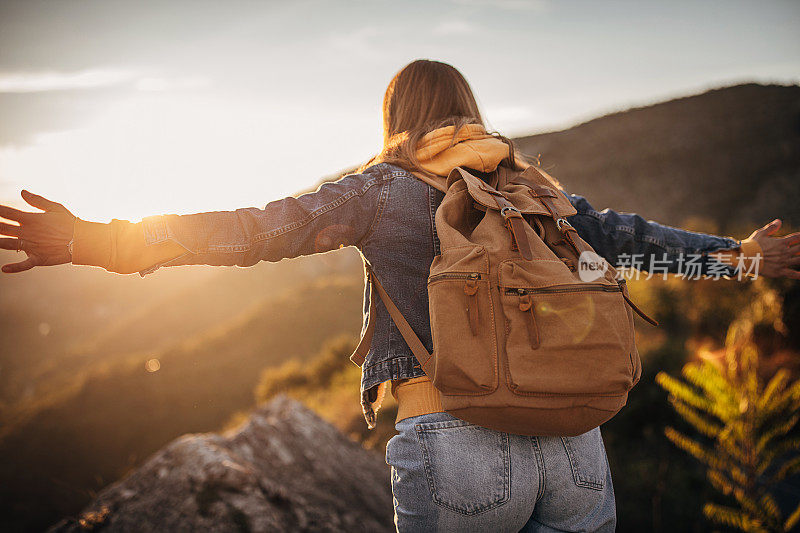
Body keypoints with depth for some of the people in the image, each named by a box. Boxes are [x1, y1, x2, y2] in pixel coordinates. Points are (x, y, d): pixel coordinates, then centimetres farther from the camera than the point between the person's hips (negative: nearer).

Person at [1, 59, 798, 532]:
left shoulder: (382, 190, 5)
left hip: (455, 453, -4)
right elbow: (627, 235, 26)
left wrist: (105, 242, -12)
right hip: (570, 448, 4)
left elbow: (261, 228, -8)